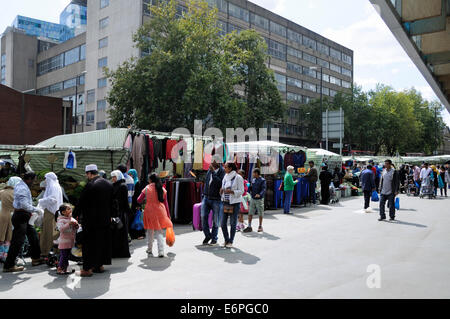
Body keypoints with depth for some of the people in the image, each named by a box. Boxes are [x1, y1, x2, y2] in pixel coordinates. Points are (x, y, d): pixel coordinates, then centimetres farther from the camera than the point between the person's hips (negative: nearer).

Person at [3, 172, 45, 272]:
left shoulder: (20, 185, 14)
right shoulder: (23, 188, -19)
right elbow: (24, 205, -27)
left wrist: (31, 211, 19)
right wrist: (36, 210, -16)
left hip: (24, 217, 11)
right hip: (21, 216, -11)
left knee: (33, 235, 17)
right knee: (18, 241, -6)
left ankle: (36, 258, 27)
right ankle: (9, 265, 1)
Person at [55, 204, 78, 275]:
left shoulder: (72, 219, 11)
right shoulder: (61, 220, -12)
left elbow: (76, 227, 16)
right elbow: (61, 229, -26)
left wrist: (76, 225, -6)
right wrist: (68, 224, -33)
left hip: (71, 241, 8)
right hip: (64, 241, -8)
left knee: (67, 255, 13)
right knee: (64, 255, -6)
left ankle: (65, 269, 21)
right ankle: (59, 269, 4)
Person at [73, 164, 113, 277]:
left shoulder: (90, 185, -17)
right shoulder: (109, 184, 5)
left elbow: (81, 202, -10)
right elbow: (112, 202, 12)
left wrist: (75, 215, 3)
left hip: (92, 221, -7)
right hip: (106, 220, 7)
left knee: (89, 244, 2)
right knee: (103, 242, 15)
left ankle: (87, 269, 6)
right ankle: (100, 265, 25)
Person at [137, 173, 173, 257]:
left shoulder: (147, 188, -3)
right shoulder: (163, 189, 3)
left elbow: (139, 200, -2)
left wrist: (145, 198, 20)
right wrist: (168, 215, 13)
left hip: (150, 211, -1)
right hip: (160, 212, 1)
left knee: (150, 232, 15)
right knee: (159, 232, 6)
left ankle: (150, 250, 28)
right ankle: (161, 252, -4)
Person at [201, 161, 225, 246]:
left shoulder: (222, 171, -8)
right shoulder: (209, 170, 10)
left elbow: (220, 183, -24)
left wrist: (213, 172, -23)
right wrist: (203, 194, 18)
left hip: (216, 199, -5)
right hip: (206, 198, 5)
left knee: (216, 220, 4)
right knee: (203, 217, -5)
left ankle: (214, 238, 20)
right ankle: (207, 235, 13)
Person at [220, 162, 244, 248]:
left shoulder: (238, 177, -8)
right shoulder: (225, 177, 10)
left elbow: (241, 191, -9)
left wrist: (231, 191, -23)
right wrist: (221, 191, -2)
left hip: (234, 203, -5)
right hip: (225, 202, 5)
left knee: (233, 223, 2)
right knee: (223, 223, 3)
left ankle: (231, 241, 15)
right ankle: (226, 240, 21)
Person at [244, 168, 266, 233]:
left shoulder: (262, 180, -8)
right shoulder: (253, 180, 12)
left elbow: (264, 189, -19)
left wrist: (260, 194, -36)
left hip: (259, 199, -6)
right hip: (252, 199, 6)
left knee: (260, 214, 6)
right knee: (250, 213, 2)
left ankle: (260, 226, 19)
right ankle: (249, 227, 7)